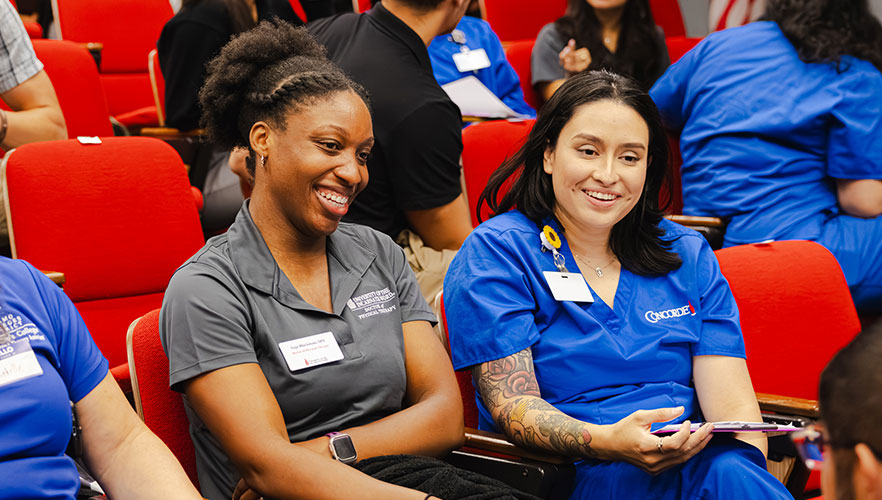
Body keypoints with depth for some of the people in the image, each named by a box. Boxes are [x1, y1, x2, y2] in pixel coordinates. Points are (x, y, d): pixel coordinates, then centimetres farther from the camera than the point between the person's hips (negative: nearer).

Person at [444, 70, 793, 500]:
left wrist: (746, 459, -18)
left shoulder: (688, 255, 15)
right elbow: (510, 404, -8)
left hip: (695, 461, 4)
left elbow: (731, 399, 6)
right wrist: (608, 442, -27)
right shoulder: (495, 252, 2)